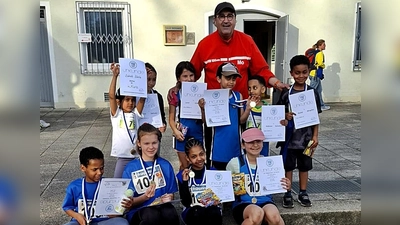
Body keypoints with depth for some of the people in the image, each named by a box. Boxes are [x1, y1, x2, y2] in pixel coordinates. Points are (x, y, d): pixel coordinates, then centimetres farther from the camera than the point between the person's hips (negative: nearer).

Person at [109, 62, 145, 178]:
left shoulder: (135, 113, 5)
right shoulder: (116, 114, 0)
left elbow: (142, 97, -6)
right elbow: (111, 96, -13)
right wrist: (115, 76, -21)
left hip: (137, 156, 2)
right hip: (122, 157, -2)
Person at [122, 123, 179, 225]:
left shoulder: (166, 165, 8)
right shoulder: (130, 168, 1)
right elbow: (129, 203, 1)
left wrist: (168, 198, -9)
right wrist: (145, 197, -18)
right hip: (138, 211, -1)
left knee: (170, 214, -34)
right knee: (152, 215, -36)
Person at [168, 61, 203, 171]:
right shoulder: (175, 95, -3)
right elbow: (171, 118, -2)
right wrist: (175, 131, -18)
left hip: (197, 134, 2)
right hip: (183, 135, -2)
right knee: (185, 166, 10)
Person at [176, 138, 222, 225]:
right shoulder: (182, 175, -4)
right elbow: (185, 202, -8)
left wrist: (217, 200, -16)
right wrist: (185, 182, -20)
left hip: (211, 208, 1)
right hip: (192, 212, -1)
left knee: (214, 213, -33)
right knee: (198, 212, -34)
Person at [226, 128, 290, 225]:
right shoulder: (235, 163, -1)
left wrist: (285, 187, -5)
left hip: (265, 202, 2)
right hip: (242, 204, -2)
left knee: (273, 215, -33)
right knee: (257, 213, -36)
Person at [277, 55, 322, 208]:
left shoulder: (312, 93, -1)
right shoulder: (286, 93, -4)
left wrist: (315, 136, -2)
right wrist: (286, 116, -20)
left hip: (306, 137, 1)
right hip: (290, 137, -1)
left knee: (304, 166, 13)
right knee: (288, 166, 8)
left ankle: (303, 193, 29)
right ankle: (287, 194, 22)